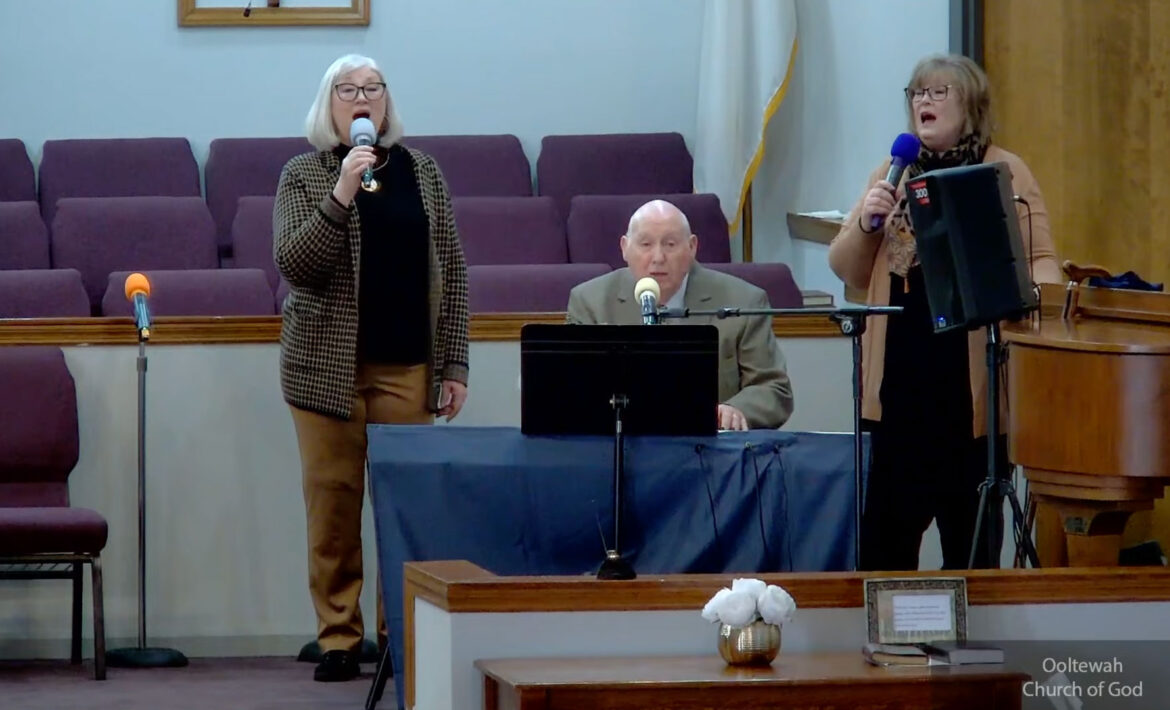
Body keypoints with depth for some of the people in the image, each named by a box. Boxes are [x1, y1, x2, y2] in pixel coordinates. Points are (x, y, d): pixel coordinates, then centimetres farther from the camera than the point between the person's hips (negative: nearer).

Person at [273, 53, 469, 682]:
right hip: (328, 364, -1)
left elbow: (449, 271, 10)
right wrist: (341, 197, -20)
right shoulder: (303, 176, 3)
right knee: (333, 500, -1)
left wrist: (453, 364, 5)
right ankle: (338, 636, 5)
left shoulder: (421, 171, 9)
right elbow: (294, 265, -9)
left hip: (406, 366, 1)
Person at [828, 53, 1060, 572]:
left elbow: (1040, 258, 0)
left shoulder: (1006, 173, 3)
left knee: (970, 512, 2)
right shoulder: (892, 175, 14)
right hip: (902, 369, 3)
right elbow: (848, 271, 14)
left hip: (975, 370, -3)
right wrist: (866, 221, -5)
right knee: (888, 513, 3)